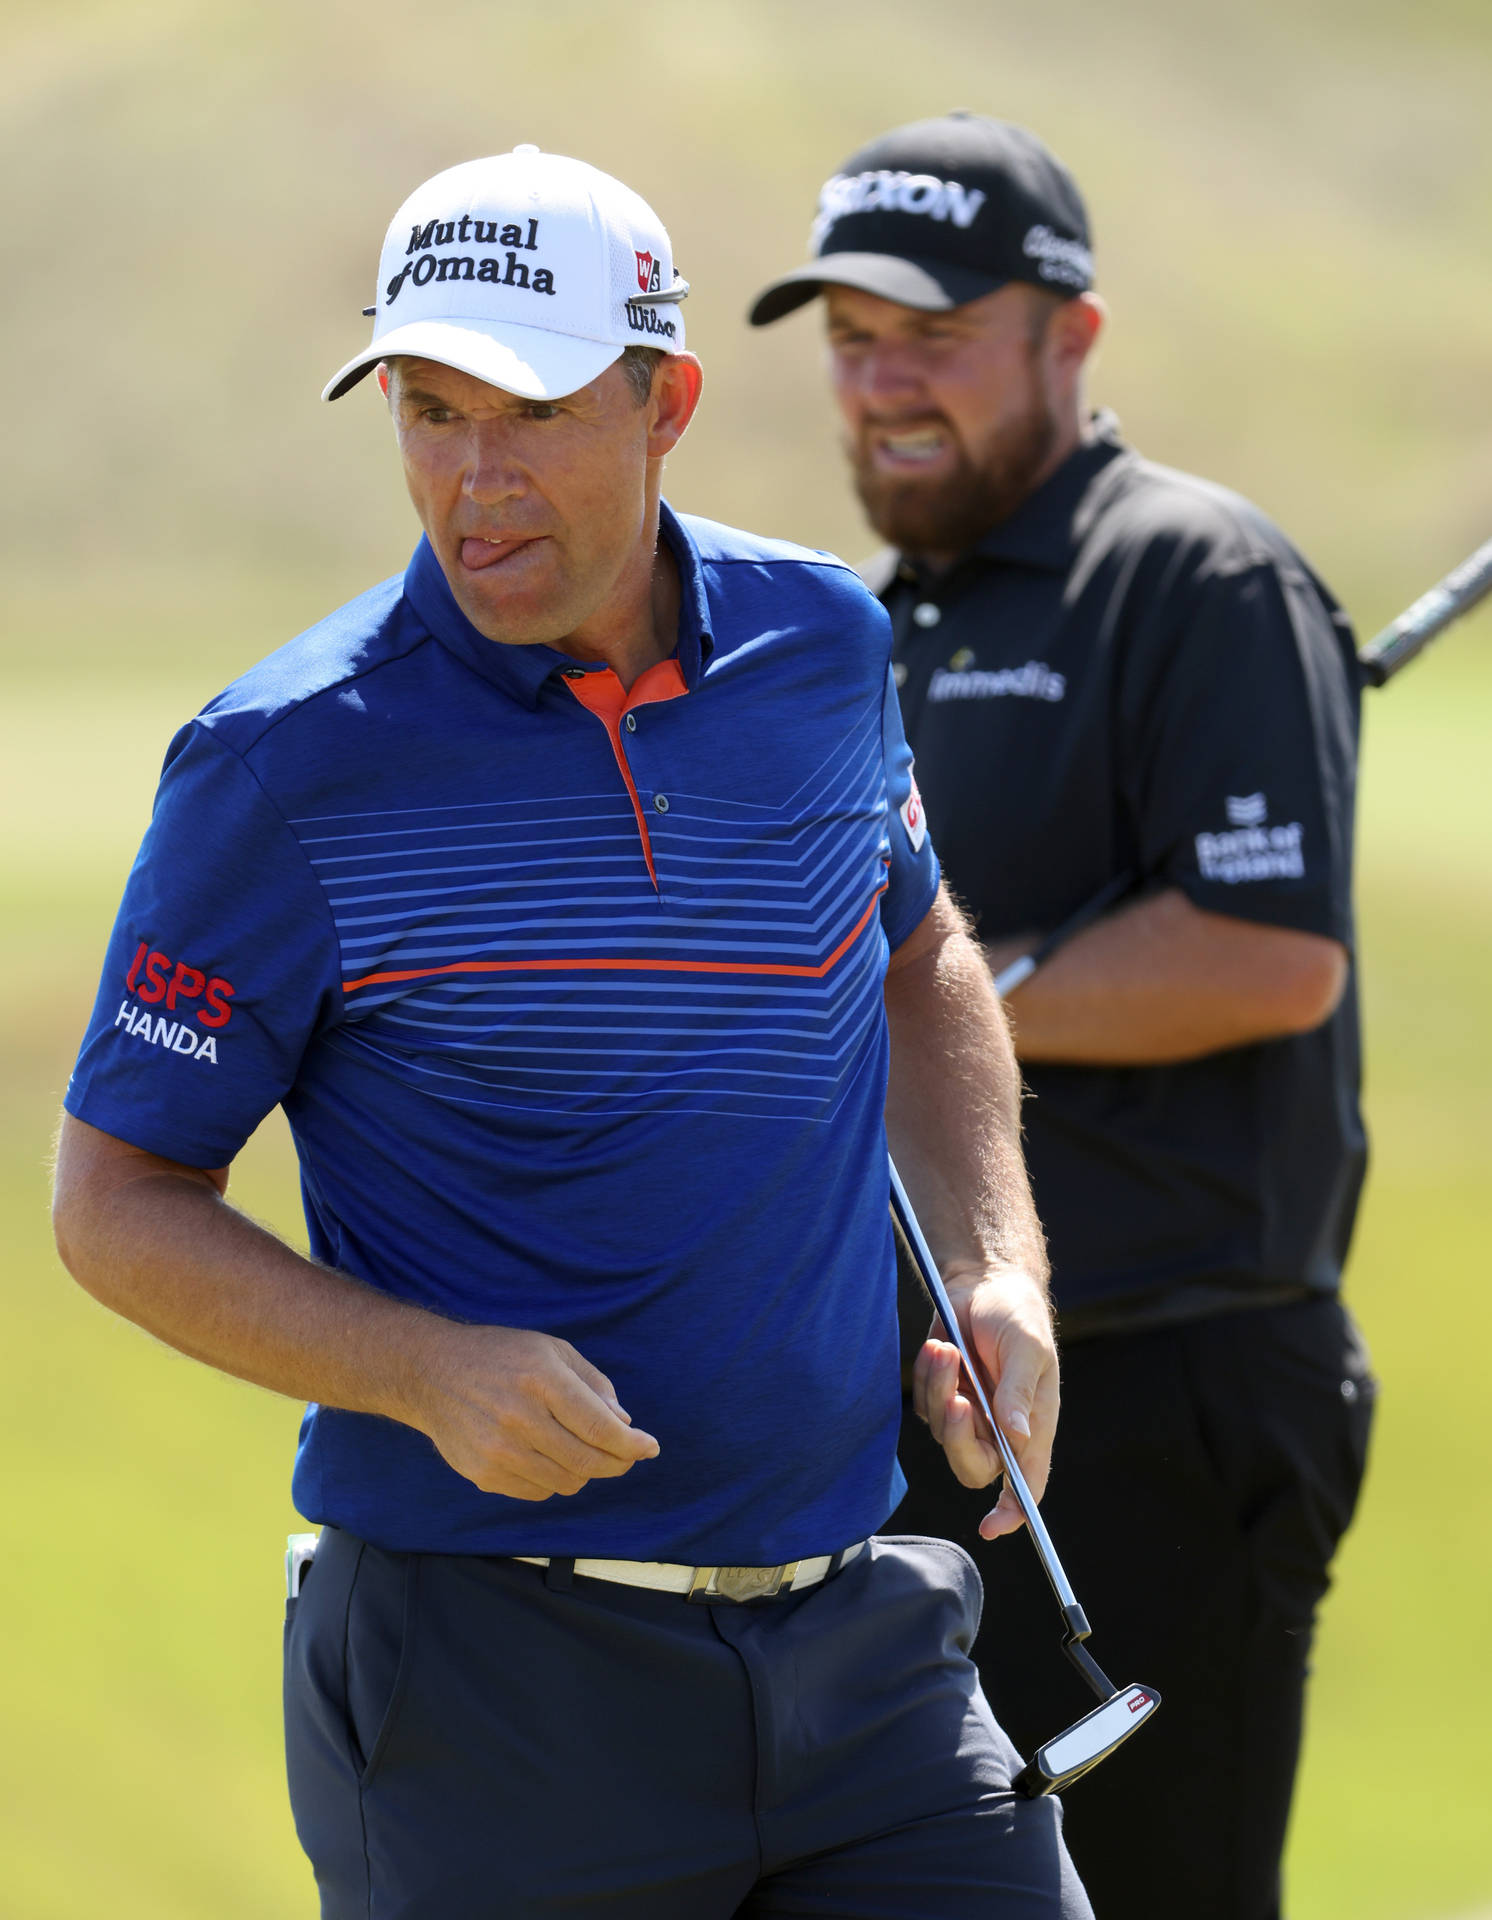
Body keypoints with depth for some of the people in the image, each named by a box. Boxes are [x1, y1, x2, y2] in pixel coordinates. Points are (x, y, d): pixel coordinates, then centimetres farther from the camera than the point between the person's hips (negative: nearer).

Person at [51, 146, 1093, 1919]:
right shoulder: (286, 767, -10)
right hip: (486, 1685, -4)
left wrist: (998, 1270, 10)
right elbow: (115, 1205, -4)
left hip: (860, 1636, 4)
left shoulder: (820, 643, 4)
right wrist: (433, 1374, -19)